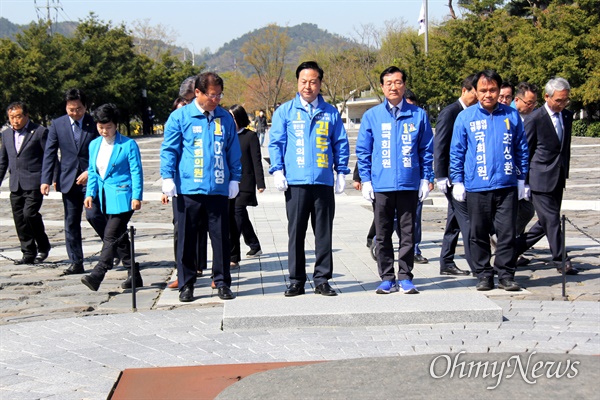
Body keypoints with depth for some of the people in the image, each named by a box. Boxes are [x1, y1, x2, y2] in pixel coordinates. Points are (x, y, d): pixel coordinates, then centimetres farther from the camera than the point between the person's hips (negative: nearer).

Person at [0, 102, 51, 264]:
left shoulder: (40, 132, -4)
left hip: (34, 182, -6)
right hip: (15, 184, 6)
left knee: (29, 213, -16)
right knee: (19, 219, 4)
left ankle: (43, 246, 5)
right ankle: (29, 254, 13)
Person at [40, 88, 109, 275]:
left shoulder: (95, 124, -2)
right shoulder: (57, 124, 5)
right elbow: (50, 153, 4)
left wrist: (90, 172, -13)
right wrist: (46, 180, -4)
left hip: (91, 178, -3)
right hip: (68, 180, 3)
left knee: (93, 214, -15)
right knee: (71, 223, 5)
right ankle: (76, 263, 12)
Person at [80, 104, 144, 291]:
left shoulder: (128, 144, -6)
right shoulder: (94, 145, 12)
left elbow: (136, 172, -6)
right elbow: (92, 172, 18)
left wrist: (137, 196, -13)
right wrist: (90, 193, 7)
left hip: (122, 198, -7)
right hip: (105, 199, 7)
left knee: (111, 237, -13)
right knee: (120, 238, 12)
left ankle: (97, 275, -18)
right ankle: (133, 275, 20)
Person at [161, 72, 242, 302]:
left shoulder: (225, 118, 10)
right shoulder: (180, 117, 1)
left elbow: (233, 152, 14)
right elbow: (169, 150, 1)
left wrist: (235, 179, 10)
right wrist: (168, 179, -6)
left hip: (218, 189, 2)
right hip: (188, 190, -2)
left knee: (221, 238, 5)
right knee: (186, 239, 4)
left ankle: (222, 283, 15)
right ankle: (186, 285, 14)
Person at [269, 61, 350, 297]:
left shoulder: (331, 113, 10)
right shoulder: (285, 111, 7)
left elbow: (341, 144, 12)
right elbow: (276, 143, 6)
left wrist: (341, 172, 5)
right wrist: (277, 171, -4)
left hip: (324, 181, 1)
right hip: (295, 182, -1)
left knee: (324, 233, 4)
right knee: (296, 233, 3)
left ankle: (322, 280, 12)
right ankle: (296, 280, 11)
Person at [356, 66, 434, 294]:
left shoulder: (418, 115, 5)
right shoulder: (372, 116, 6)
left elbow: (427, 149, 8)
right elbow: (363, 151, 7)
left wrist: (426, 179, 2)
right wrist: (366, 180, 0)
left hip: (410, 184, 0)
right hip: (381, 185, 1)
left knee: (407, 233, 4)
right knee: (383, 235, 6)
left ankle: (405, 277, 13)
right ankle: (387, 278, 14)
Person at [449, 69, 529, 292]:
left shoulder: (511, 115, 6)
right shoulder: (465, 117, 3)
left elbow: (521, 149, 12)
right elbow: (456, 152, 6)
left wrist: (521, 179, 9)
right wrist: (457, 182, 2)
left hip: (507, 186, 0)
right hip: (476, 187, 0)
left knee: (507, 232, 0)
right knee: (479, 234, 6)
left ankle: (506, 274, 9)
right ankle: (484, 275, 16)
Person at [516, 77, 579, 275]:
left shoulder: (567, 116, 10)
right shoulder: (535, 119, -11)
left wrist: (565, 174, 16)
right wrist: (525, 181, -5)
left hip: (557, 179, 7)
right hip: (541, 179, -7)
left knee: (547, 222, 10)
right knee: (551, 220, -5)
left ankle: (515, 249, 22)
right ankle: (561, 261, 4)